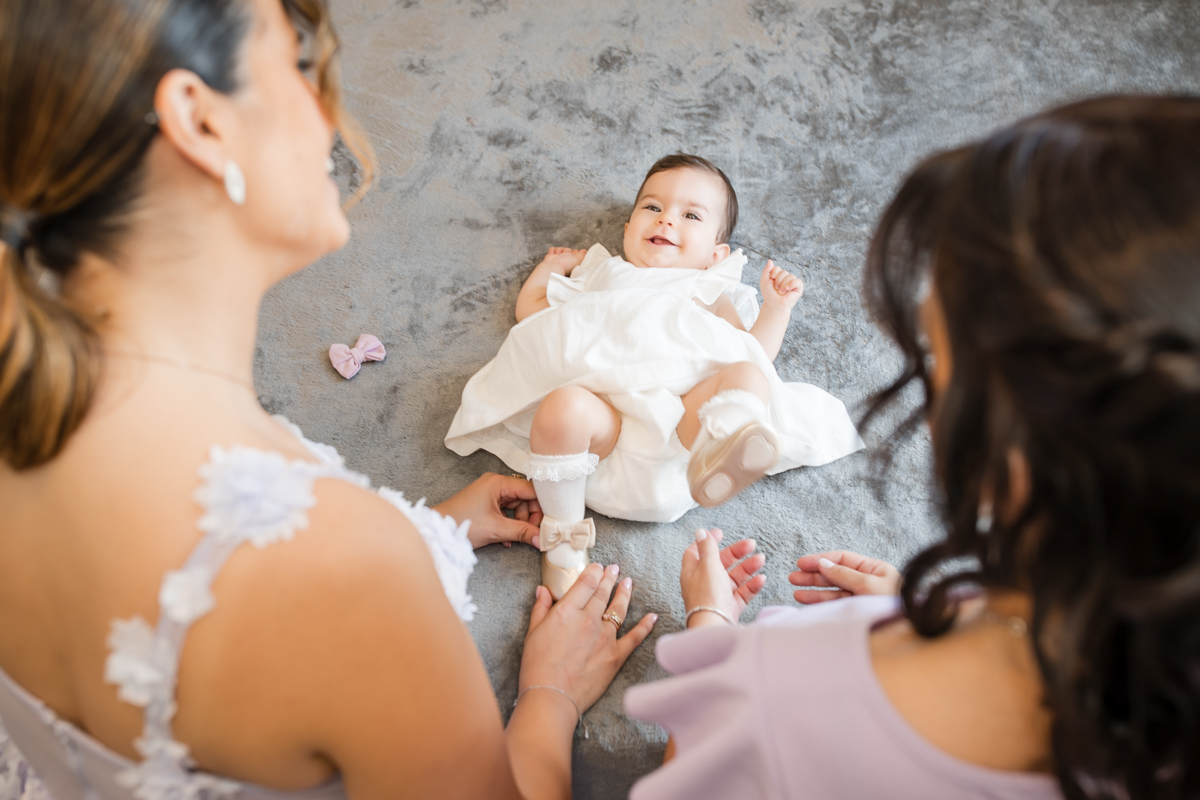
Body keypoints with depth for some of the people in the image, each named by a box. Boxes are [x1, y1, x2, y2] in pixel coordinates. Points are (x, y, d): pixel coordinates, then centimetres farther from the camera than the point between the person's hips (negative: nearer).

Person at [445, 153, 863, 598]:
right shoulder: (601, 275, 39)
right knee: (563, 407, -35)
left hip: (682, 415, 0)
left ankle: (712, 459, -54)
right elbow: (529, 308, 44)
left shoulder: (711, 292, 35)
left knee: (748, 377, -28)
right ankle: (563, 537, -22)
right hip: (602, 403, 0)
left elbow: (753, 353, 23)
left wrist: (776, 307, 13)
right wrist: (554, 265, 49)